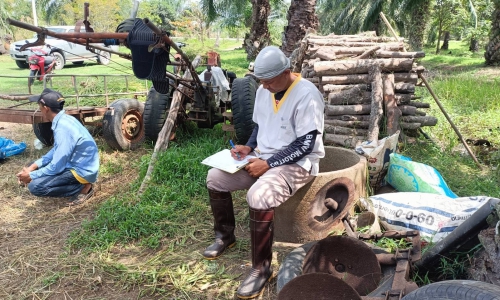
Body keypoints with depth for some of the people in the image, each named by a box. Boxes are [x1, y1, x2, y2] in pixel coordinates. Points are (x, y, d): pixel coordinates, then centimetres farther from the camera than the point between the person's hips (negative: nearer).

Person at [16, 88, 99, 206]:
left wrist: (31, 176, -7)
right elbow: (56, 151, 15)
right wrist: (33, 166, 6)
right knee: (37, 168, 17)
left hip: (82, 171, -10)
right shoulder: (64, 120, 3)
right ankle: (81, 183, 10)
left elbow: (56, 167, -22)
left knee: (35, 186, -18)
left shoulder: (63, 128, -26)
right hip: (78, 164, 10)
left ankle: (83, 187, -5)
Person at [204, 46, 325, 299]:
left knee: (258, 196, -34)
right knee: (215, 177, -1)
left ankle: (261, 269, -15)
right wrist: (249, 147, -2)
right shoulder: (264, 91, 5)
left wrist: (268, 164, -25)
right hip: (264, 158, 8)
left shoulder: (306, 95, -20)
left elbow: (305, 145, -23)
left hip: (297, 164, -8)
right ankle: (225, 235, 20)